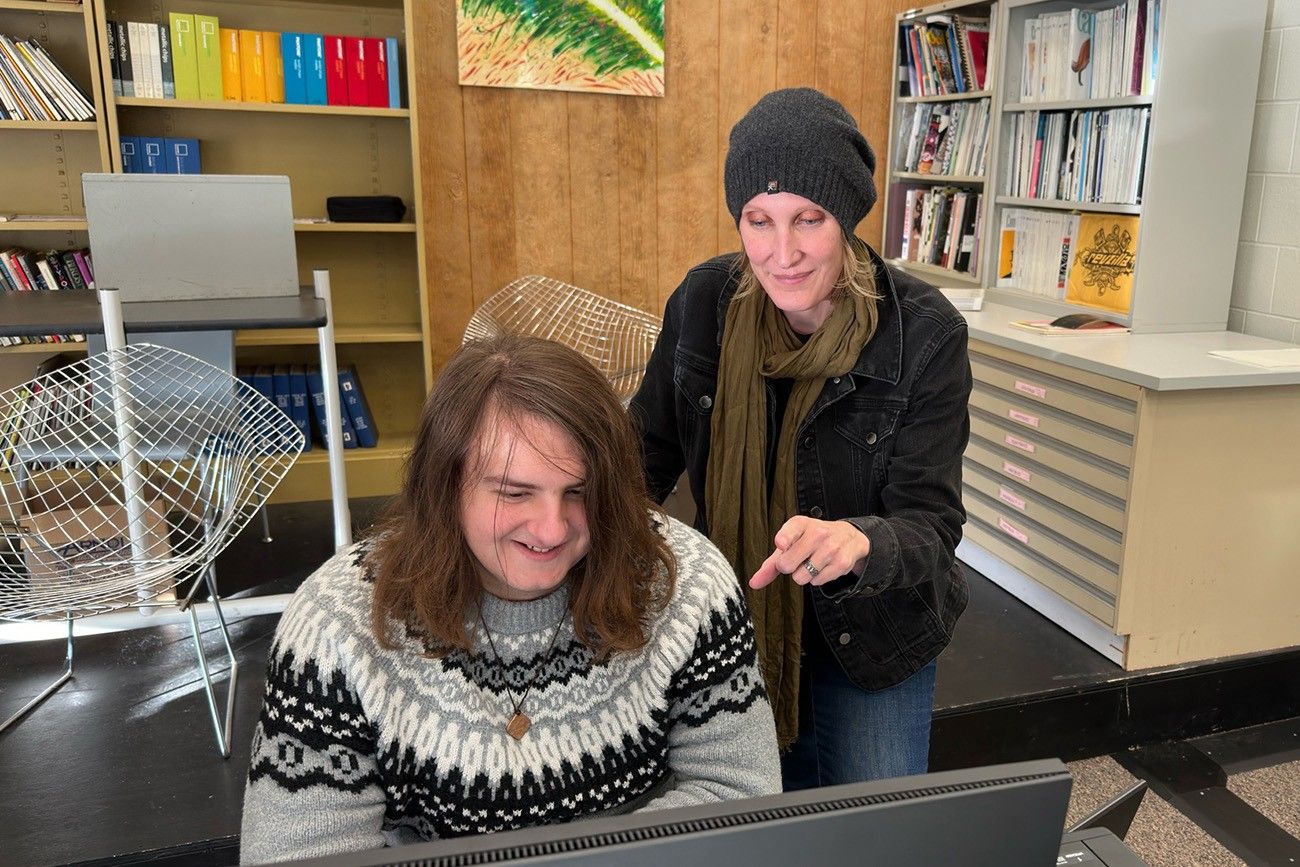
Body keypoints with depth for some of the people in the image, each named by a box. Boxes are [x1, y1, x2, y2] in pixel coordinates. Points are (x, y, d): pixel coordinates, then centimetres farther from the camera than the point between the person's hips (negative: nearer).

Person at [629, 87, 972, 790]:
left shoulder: (924, 332, -23)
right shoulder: (704, 301, -15)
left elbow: (931, 523, -23)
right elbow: (650, 448, -3)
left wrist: (859, 542, -47)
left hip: (873, 635, -2)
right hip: (734, 624, 3)